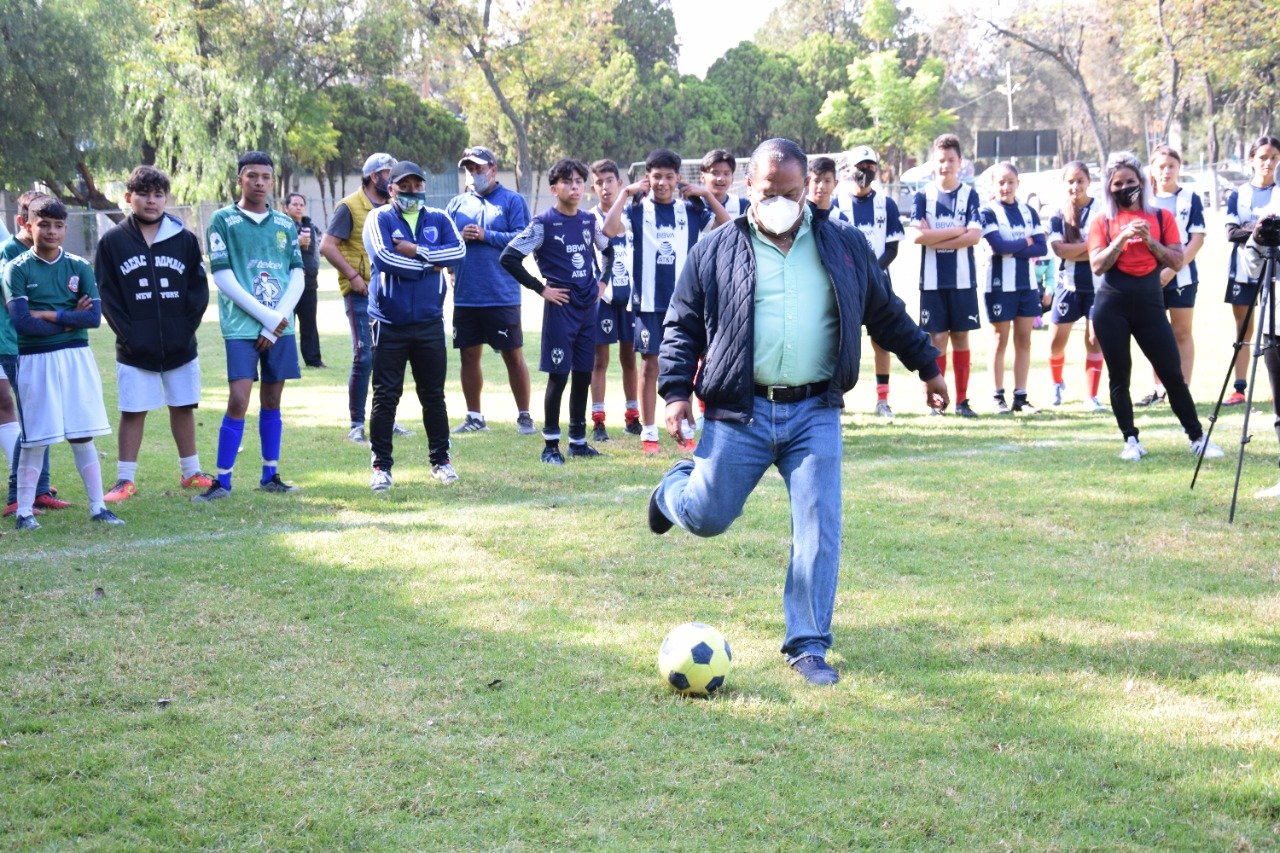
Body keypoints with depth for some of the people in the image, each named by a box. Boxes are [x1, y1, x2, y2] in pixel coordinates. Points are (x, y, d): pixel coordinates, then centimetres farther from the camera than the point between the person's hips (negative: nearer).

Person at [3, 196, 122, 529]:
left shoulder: (79, 267, 5)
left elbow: (94, 316, -6)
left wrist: (48, 315, -10)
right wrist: (70, 320, -9)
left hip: (77, 358, 2)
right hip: (35, 361, -2)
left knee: (83, 436, 6)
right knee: (35, 440, 0)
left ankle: (98, 507, 11)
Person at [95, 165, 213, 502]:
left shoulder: (184, 240, 4)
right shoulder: (112, 242, 0)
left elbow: (199, 288, 4)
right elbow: (106, 294, -1)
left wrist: (187, 328, -6)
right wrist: (127, 333, -9)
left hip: (180, 346, 2)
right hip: (135, 348, -2)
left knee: (183, 407, 11)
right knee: (132, 411, 1)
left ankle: (190, 472, 22)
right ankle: (125, 480, 8)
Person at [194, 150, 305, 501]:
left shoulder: (285, 224, 12)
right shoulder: (223, 220, 0)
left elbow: (297, 275, 8)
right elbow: (222, 277, -6)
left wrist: (277, 320, -6)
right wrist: (266, 316, -11)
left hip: (281, 327, 4)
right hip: (242, 327, -4)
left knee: (272, 402, 9)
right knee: (238, 401, -10)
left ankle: (270, 476, 18)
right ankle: (222, 481, -4)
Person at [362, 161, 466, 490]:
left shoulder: (439, 219, 7)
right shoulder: (379, 219, -3)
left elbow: (458, 251, -9)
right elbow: (383, 257, -19)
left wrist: (417, 251, -16)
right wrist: (430, 265, -11)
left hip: (429, 323, 3)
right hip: (389, 324, -3)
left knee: (433, 395, 10)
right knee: (385, 397, 1)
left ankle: (440, 460, 21)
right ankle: (381, 466, 7)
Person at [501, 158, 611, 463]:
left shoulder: (589, 220, 9)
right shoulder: (544, 223, -8)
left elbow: (607, 249, 28)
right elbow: (509, 257, -13)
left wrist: (602, 281, 15)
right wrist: (541, 289, -11)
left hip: (588, 307, 6)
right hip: (560, 308, -5)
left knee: (583, 375, 10)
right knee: (558, 376, -3)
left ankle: (578, 440, 19)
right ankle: (551, 445, 5)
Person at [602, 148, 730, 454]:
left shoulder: (691, 209, 5)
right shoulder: (637, 209, -1)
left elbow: (728, 226, -4)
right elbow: (610, 229, -18)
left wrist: (707, 194, -8)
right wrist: (625, 194, -15)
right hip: (648, 301, -1)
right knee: (650, 366, 4)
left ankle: (686, 431, 15)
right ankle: (648, 433, 10)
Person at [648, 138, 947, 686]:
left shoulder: (844, 247, 9)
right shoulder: (717, 252, 4)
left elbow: (887, 314, 20)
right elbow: (683, 325, 7)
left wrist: (927, 367, 23)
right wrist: (677, 391, -4)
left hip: (815, 414, 1)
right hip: (740, 413, -1)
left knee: (819, 532, -4)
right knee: (706, 518, 3)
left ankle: (808, 646, 6)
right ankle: (676, 487, 40)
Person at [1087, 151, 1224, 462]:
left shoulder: (1160, 217, 8)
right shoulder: (1102, 221, 6)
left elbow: (1177, 262, 2)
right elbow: (1097, 265, -6)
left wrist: (1149, 240, -9)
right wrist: (1123, 237, -14)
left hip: (1150, 304, 0)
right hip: (1111, 306, 0)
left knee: (1172, 373, -1)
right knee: (1119, 375, 2)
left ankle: (1198, 438, 6)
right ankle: (1131, 440, 11)